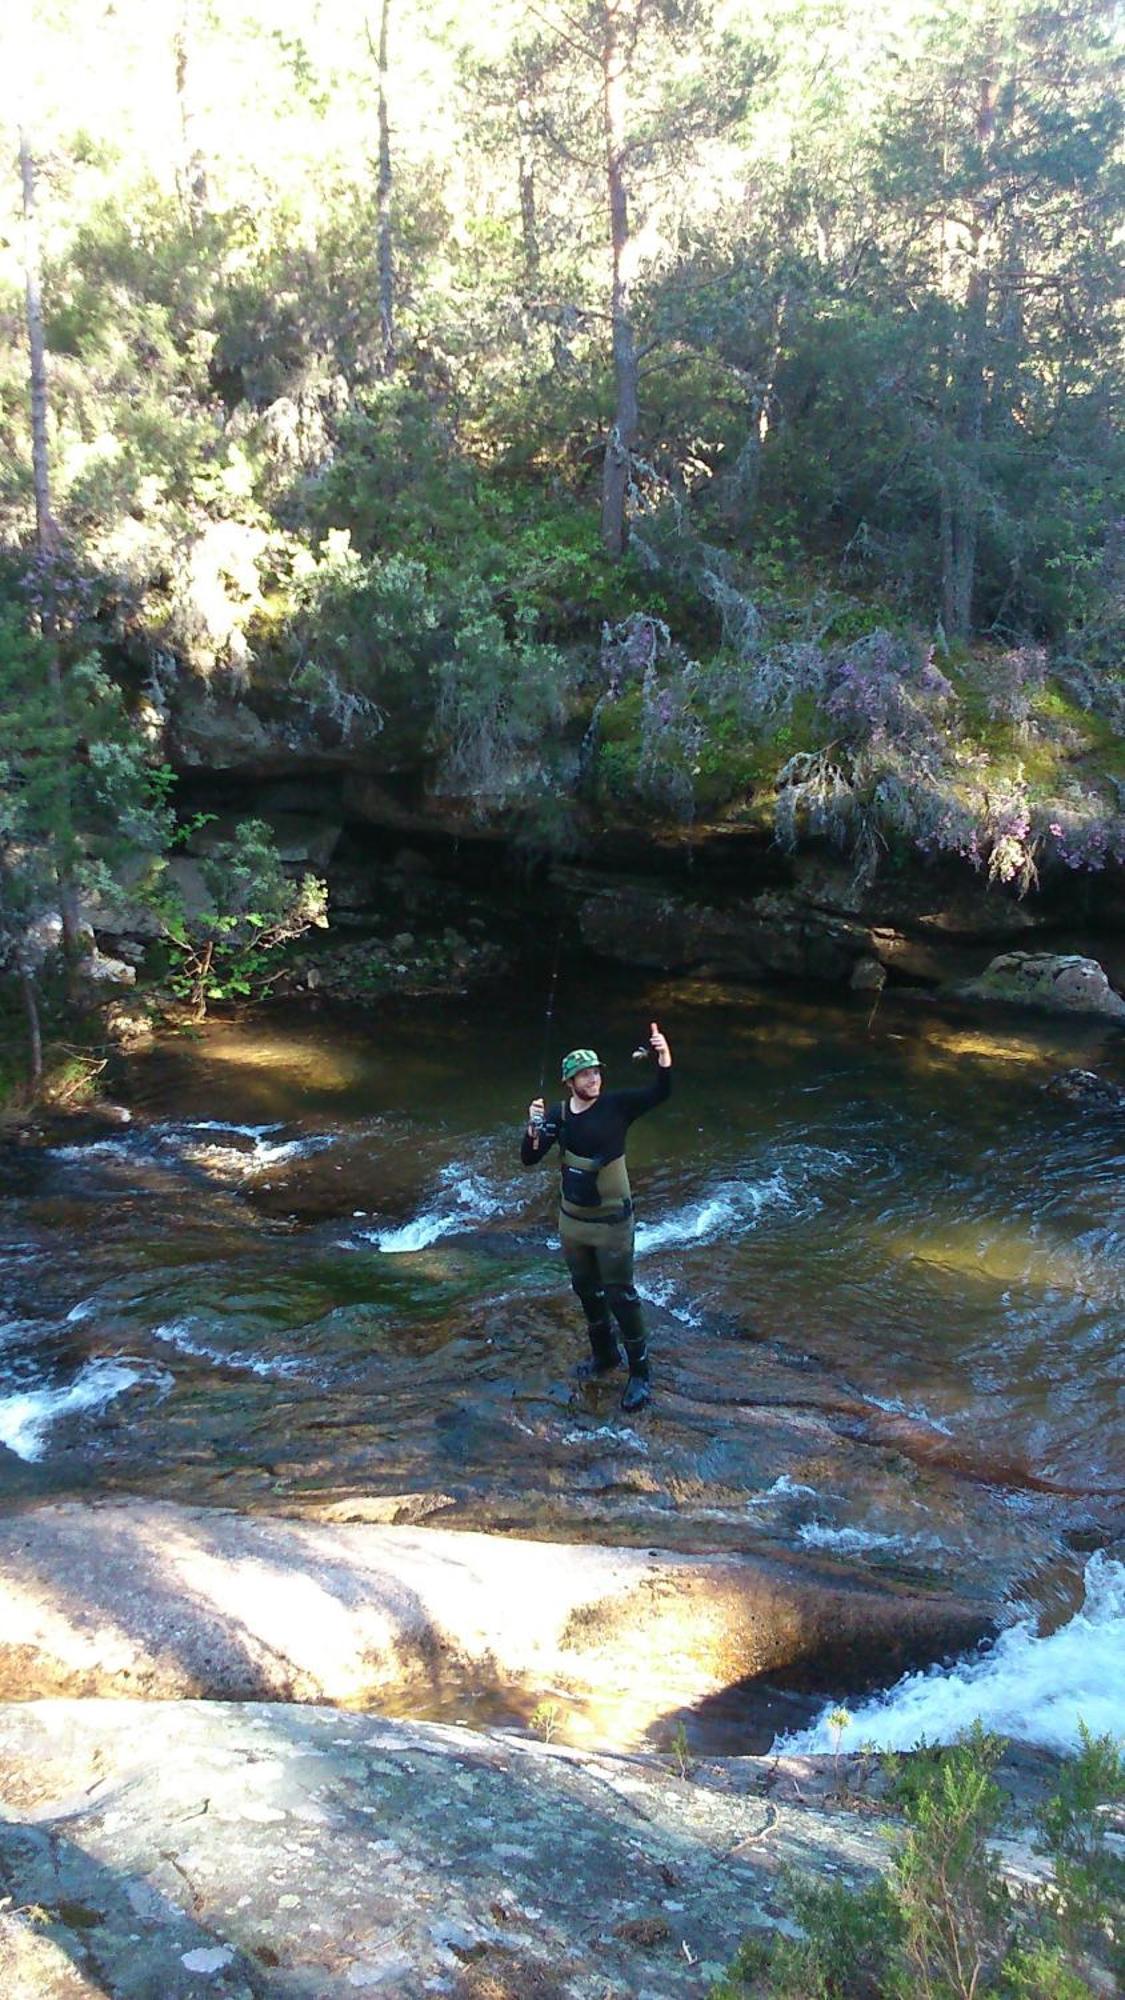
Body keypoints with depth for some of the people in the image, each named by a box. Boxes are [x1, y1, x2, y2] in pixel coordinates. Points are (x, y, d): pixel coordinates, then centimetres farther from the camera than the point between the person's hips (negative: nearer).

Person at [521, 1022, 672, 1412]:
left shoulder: (616, 1105, -14)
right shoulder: (557, 1114, -4)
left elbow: (660, 1094, -26)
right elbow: (529, 1159, -7)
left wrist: (664, 1060, -44)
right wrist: (534, 1128, -27)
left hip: (611, 1221, -5)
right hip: (572, 1219, 5)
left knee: (620, 1295, 0)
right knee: (586, 1289, 20)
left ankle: (640, 1372, 12)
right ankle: (605, 1353, 41)